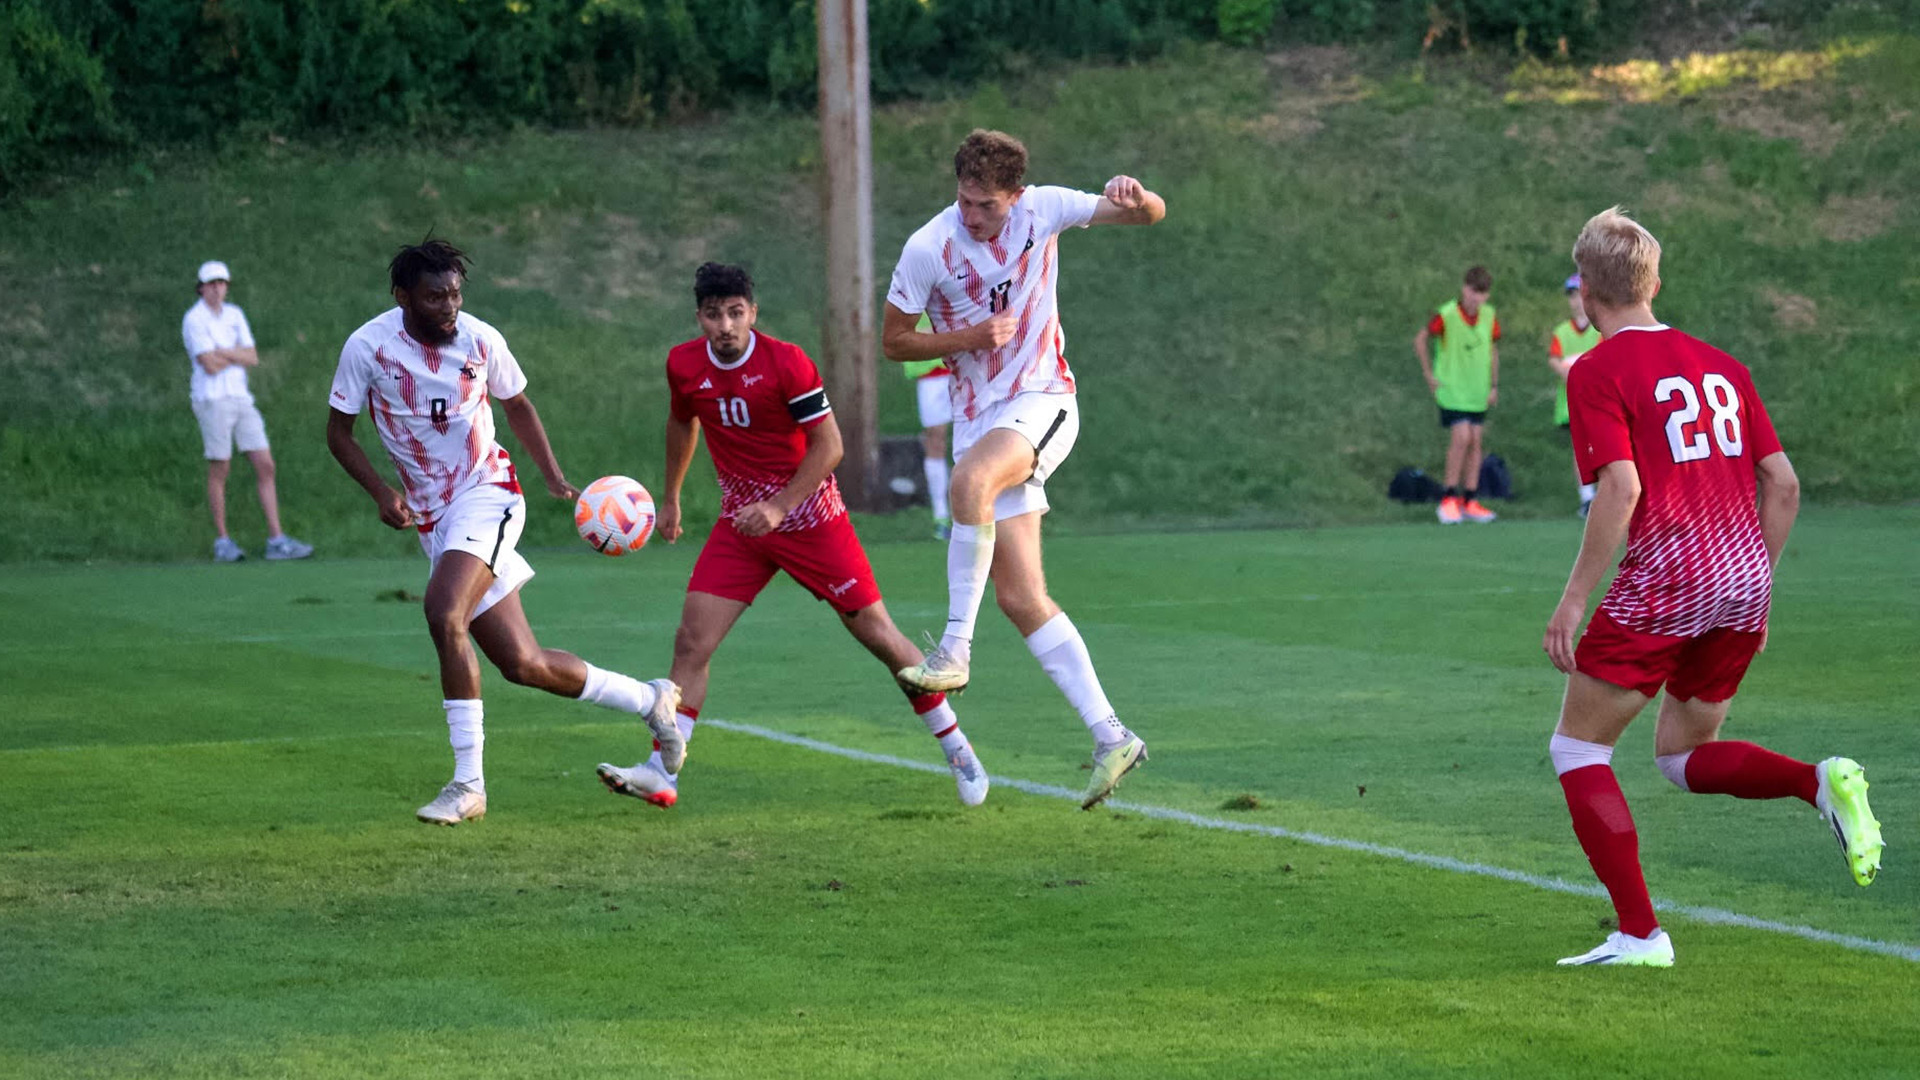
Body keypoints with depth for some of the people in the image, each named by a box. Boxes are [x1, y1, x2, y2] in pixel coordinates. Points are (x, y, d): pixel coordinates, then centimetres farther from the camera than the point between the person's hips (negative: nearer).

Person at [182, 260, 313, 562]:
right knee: (219, 470, -1)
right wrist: (238, 354, -1)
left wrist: (223, 352, -10)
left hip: (241, 398, 6)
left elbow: (253, 358, 5)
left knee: (265, 466, 0)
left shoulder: (234, 315, 12)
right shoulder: (194, 320, -8)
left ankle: (277, 541, 0)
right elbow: (210, 365, -17)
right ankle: (222, 543, 9)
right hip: (212, 399, -6)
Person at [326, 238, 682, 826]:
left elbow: (517, 405, 12)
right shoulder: (368, 347, -8)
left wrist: (555, 479, 2)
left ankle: (468, 784, -22)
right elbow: (338, 430, 2)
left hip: (486, 492, -2)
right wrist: (381, 492, -13)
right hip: (433, 518, 3)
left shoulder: (480, 340, -6)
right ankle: (650, 699, 21)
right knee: (523, 664, -1)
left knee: (444, 613, -29)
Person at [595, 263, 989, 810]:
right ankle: (662, 773, -10)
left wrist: (778, 507, -22)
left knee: (881, 637, -1)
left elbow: (829, 445, -15)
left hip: (810, 517, -4)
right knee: (691, 641, -10)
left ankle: (958, 751, 14)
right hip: (739, 523, 4)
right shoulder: (684, 365, -3)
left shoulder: (786, 362, -17)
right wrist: (670, 496, 26)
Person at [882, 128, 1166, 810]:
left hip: (1041, 403, -2)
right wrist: (970, 337, -13)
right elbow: (894, 342, 2)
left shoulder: (1043, 210, -5)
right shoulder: (927, 249, -8)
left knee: (970, 477, -36)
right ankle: (1110, 738, -1)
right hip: (978, 416, 2)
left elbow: (1152, 215, 3)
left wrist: (1138, 199, -22)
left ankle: (955, 648, -25)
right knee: (1019, 598, -5)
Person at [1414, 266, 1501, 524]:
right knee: (1461, 437, -16)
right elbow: (1420, 340, -1)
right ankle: (1449, 500, -8)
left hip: (1478, 393, 5)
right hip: (1452, 390, -5)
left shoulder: (1490, 317, 1)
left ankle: (1470, 501, 10)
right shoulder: (1446, 315, -14)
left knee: (1475, 442, 4)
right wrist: (1429, 375, 0)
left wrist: (1494, 385, 13)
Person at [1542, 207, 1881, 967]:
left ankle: (1639, 934, 0)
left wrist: (1574, 598, -13)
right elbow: (1783, 485, 12)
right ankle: (1823, 783, -5)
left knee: (1578, 749, 8)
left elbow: (1621, 488, -17)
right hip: (1743, 580, 7)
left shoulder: (1598, 372, -4)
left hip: (1662, 585, -7)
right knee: (1681, 754, 22)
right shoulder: (1717, 364, 15)